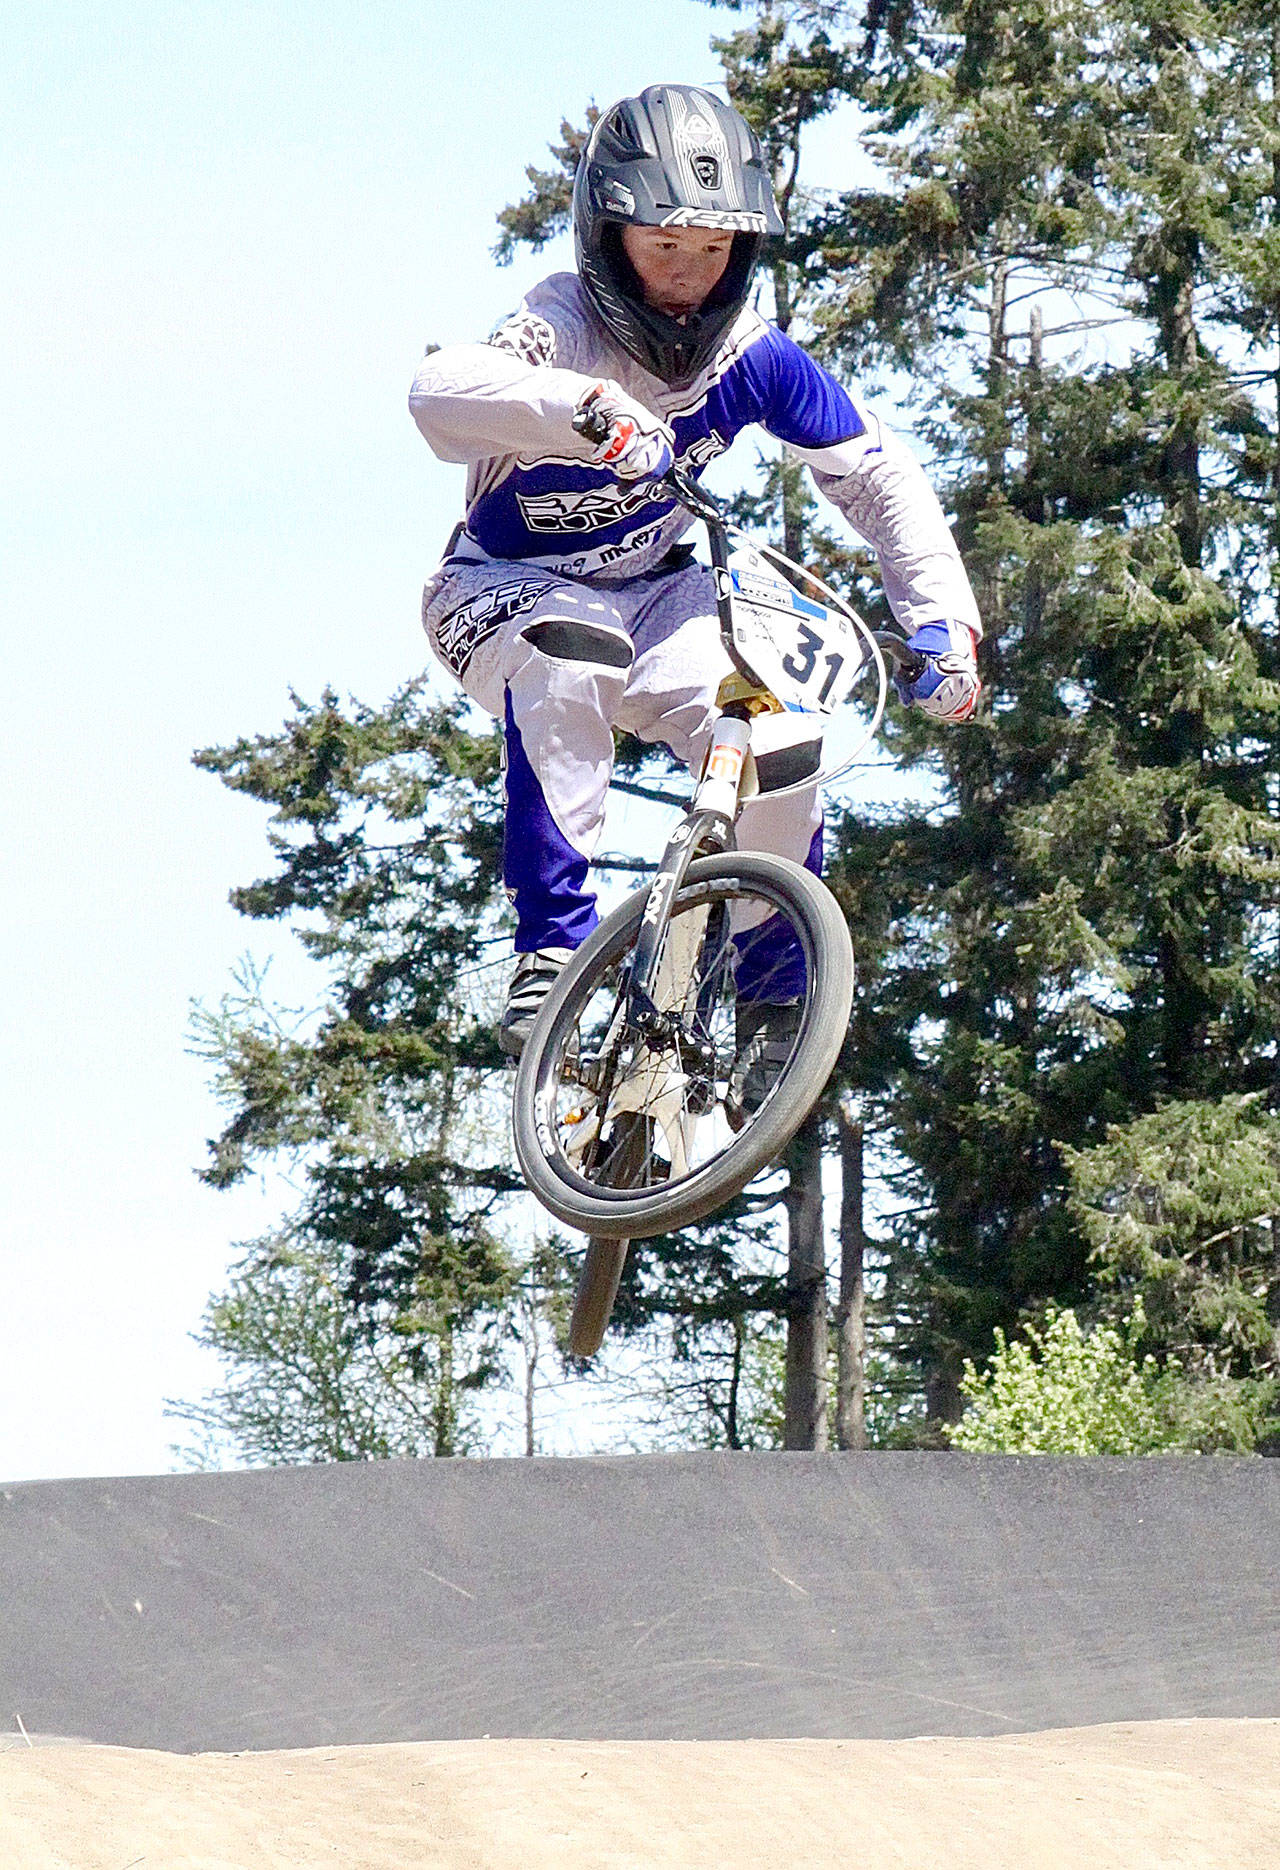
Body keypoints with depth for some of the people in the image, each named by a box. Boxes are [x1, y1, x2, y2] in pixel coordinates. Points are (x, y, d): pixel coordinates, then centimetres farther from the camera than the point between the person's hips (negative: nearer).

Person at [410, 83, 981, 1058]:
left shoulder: (751, 355, -13)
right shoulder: (566, 330, -27)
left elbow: (880, 475, -6)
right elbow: (442, 391, -49)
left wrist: (943, 616, -20)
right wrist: (585, 410, -68)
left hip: (654, 589, 4)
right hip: (506, 591, -4)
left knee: (781, 755, -21)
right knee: (570, 663, -40)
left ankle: (773, 995, 3)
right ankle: (551, 951, -33)